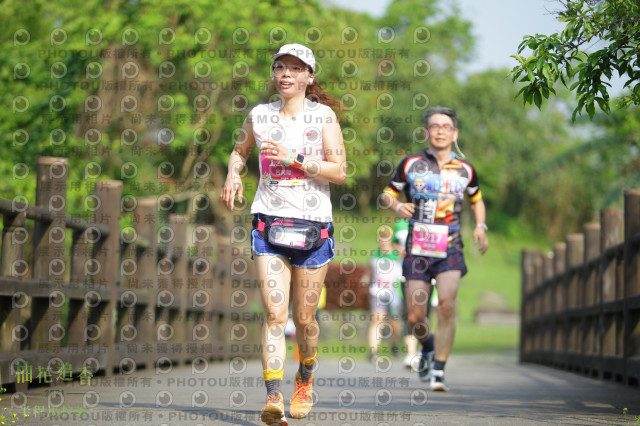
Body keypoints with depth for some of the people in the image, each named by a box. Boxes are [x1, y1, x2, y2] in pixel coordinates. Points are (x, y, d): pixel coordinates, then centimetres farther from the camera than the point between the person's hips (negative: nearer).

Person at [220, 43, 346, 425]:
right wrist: (233, 175, 8)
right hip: (269, 221, 1)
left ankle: (305, 381, 35)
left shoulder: (323, 115, 0)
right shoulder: (259, 116, 8)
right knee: (274, 313, -14)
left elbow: (339, 171, -7)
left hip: (313, 224, -1)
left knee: (305, 318, 7)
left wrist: (296, 159, -16)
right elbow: (240, 150, 28)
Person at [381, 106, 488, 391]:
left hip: (450, 248, 0)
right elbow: (388, 193, 12)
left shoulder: (465, 170, 8)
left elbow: (476, 199, 25)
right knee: (415, 318, -1)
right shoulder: (410, 164, 3)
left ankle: (439, 371, -15)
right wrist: (397, 207, -10)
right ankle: (427, 349, 34)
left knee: (447, 305, -22)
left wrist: (480, 226, 7)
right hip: (417, 248, 0)